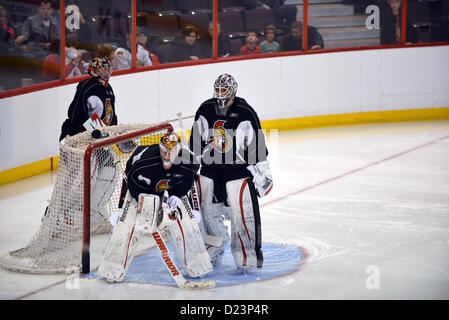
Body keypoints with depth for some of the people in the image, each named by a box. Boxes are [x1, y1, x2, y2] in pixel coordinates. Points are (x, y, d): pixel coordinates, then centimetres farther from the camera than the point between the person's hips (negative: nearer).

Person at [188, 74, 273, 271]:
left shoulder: (245, 113, -10)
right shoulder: (205, 110, 3)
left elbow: (257, 143, -7)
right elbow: (195, 139, 13)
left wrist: (262, 172, -9)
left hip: (239, 171, -4)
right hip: (209, 170, 4)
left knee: (243, 213, -7)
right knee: (208, 212, 9)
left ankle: (249, 253, 5)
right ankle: (214, 248, 28)